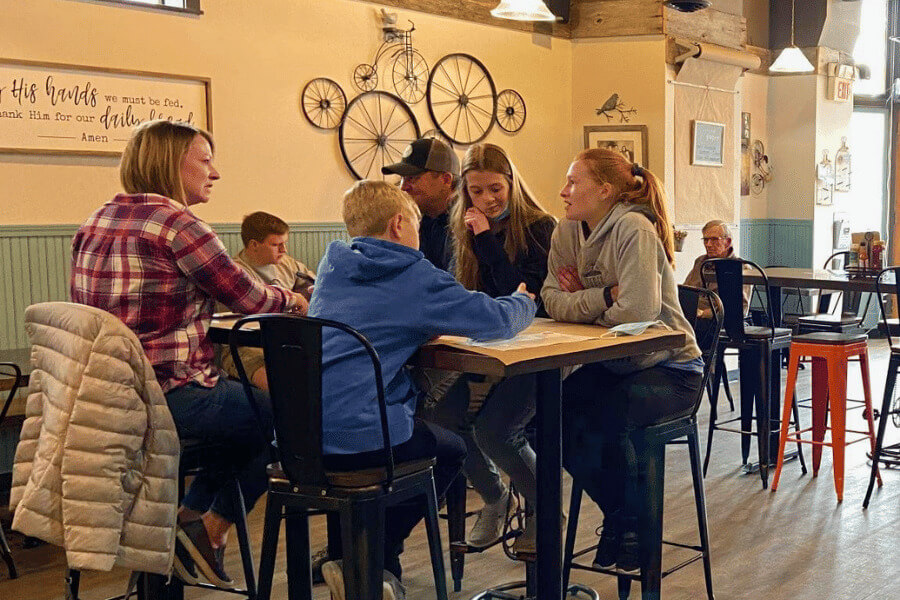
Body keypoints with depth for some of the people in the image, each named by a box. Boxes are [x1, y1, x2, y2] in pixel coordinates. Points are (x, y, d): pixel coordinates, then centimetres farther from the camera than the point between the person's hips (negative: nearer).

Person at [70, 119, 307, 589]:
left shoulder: (94, 224, 11)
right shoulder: (177, 223, -15)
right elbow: (248, 297, -10)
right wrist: (292, 299, 11)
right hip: (167, 398, -9)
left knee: (243, 406, 26)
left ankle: (188, 518, 21)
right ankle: (210, 531, 13)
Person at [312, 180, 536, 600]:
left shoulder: (332, 264, 16)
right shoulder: (413, 277, -4)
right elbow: (497, 319, -4)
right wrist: (524, 301, 19)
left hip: (303, 432, 7)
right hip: (359, 435, -7)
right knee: (450, 450, 21)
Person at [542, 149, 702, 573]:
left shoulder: (634, 231, -20)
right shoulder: (568, 233, 1)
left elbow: (636, 313, -29)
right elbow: (554, 303, -9)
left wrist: (582, 303, -12)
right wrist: (605, 295, -24)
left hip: (668, 367, -7)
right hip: (612, 364, 7)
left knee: (597, 423, -26)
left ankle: (634, 521, 4)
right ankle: (618, 515, 9)